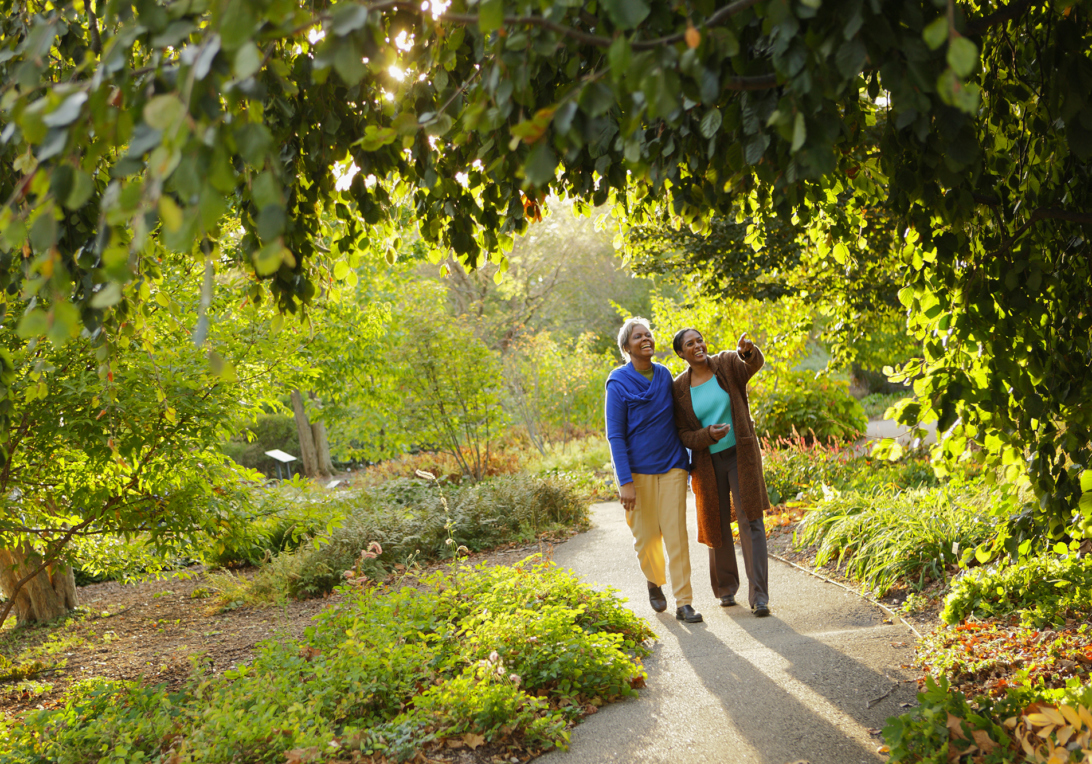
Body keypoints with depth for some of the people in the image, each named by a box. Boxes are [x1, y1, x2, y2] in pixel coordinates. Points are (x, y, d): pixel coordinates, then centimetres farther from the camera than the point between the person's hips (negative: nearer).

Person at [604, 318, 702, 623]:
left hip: (672, 466, 2)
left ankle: (684, 602, 1)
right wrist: (624, 481, -15)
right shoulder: (619, 382, -8)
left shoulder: (666, 376, 4)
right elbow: (615, 435, -9)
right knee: (646, 535, 7)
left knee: (676, 533, -3)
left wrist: (686, 462, 13)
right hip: (639, 469, -2)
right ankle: (654, 582, 36)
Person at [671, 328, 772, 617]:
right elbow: (683, 434, -2)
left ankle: (758, 596, -6)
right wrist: (707, 435, -22)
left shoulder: (728, 364, -5)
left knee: (750, 521, -7)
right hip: (708, 463, 2)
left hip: (740, 455, -1)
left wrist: (749, 351, -50)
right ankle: (726, 588, 32)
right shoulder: (679, 388, -3)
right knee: (717, 526, 12)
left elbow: (753, 365, -27)